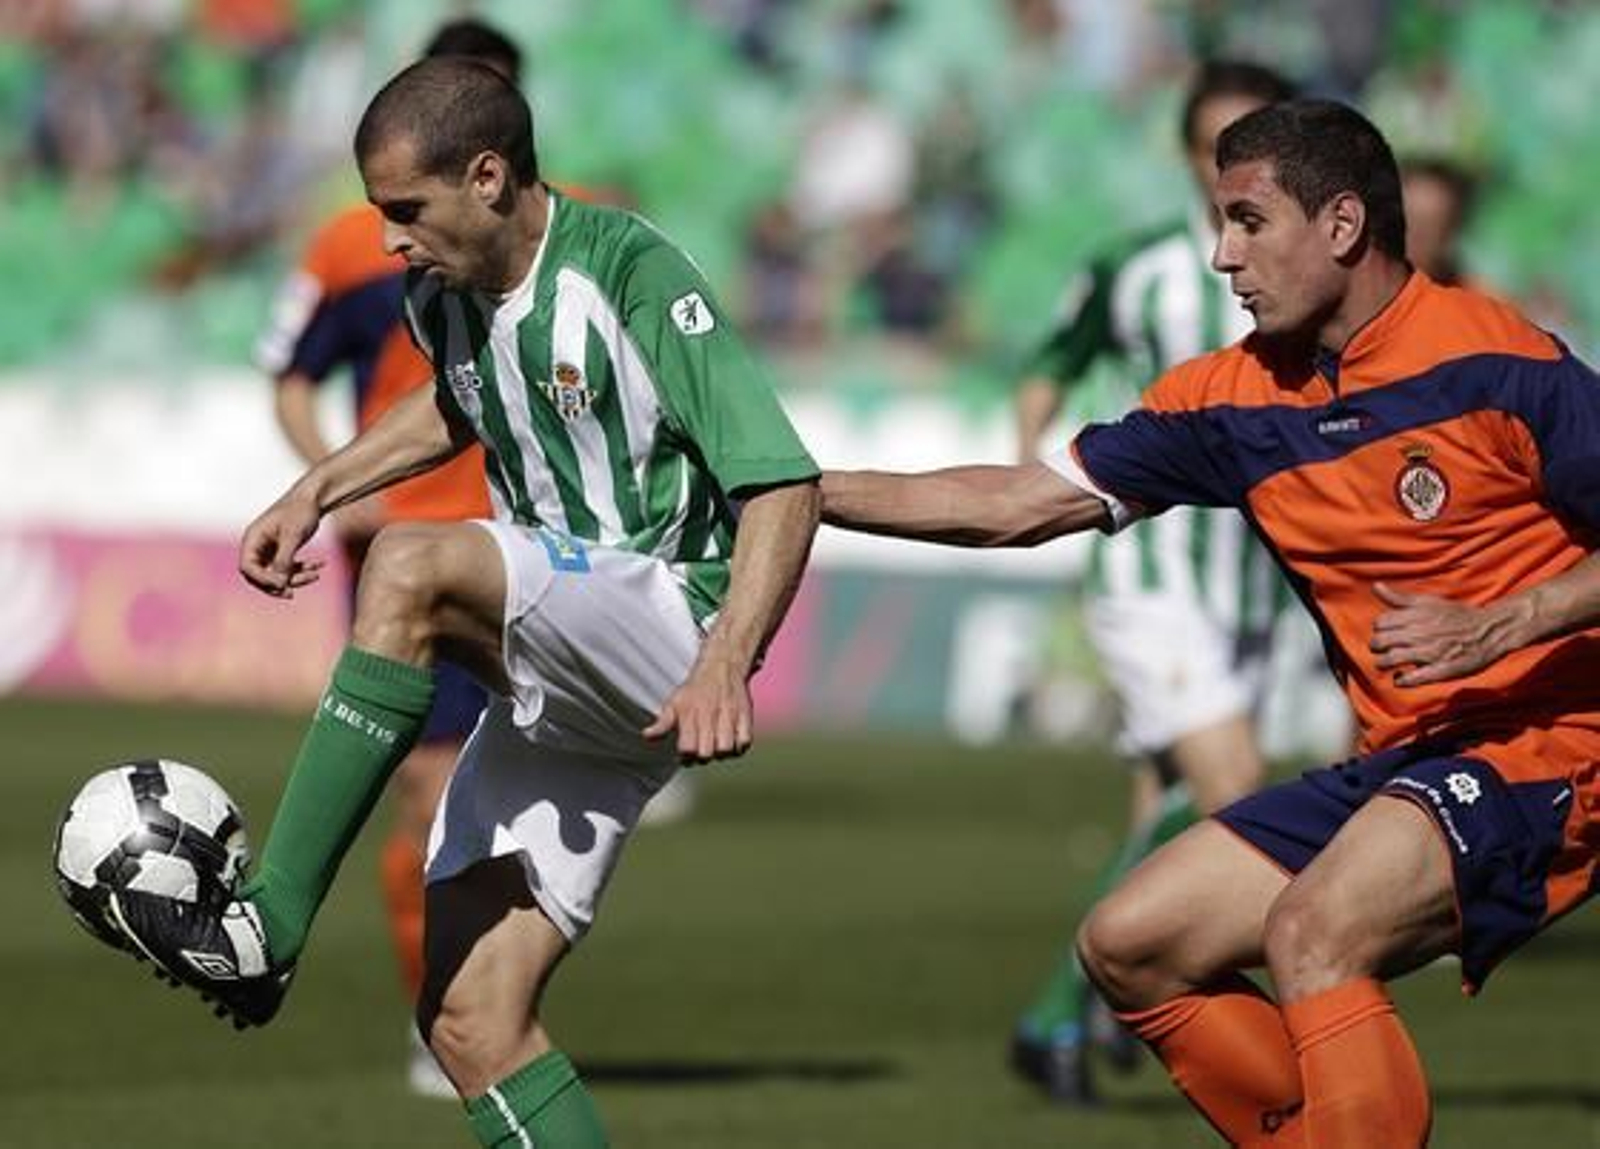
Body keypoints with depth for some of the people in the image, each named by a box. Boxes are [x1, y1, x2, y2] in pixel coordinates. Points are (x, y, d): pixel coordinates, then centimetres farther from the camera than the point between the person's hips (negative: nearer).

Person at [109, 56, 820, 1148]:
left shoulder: (633, 272, -15)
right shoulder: (446, 296, 9)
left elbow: (785, 482, -20)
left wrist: (725, 665, -34)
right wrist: (315, 492, 22)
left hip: (669, 616, -8)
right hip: (560, 682, 9)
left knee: (410, 567, -33)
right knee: (471, 1017, -4)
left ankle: (266, 932, -35)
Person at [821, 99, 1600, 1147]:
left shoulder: (1491, 357, -12)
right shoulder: (1235, 399, 8)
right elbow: (1019, 505, 13)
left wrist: (1499, 627, -25)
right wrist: (804, 489, 9)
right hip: (1401, 760, 8)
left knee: (1310, 934, -30)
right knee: (1129, 946, 3)